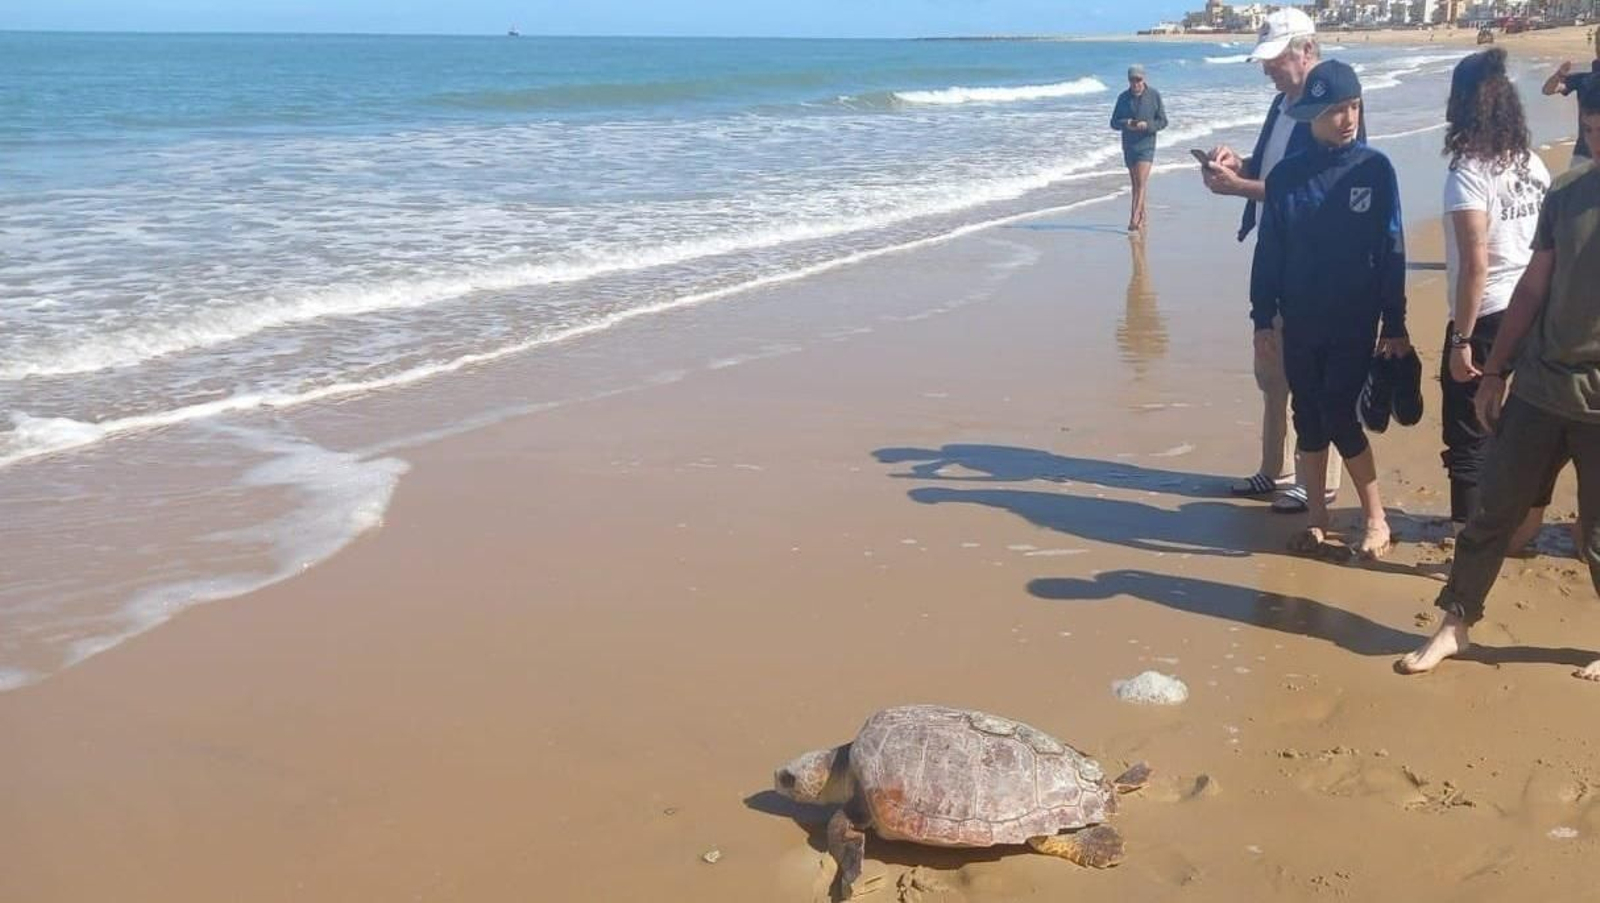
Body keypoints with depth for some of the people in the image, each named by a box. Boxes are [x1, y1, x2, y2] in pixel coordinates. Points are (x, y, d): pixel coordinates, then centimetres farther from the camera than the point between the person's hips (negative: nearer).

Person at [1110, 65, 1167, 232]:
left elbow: (1163, 121, -2)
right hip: (1128, 146, 4)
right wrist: (1125, 124, -18)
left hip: (1146, 145, -4)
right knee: (1135, 183, 12)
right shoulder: (1123, 97, 2)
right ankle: (1142, 216, 25)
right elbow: (1114, 122, 5)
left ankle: (1134, 219, -20)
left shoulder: (1154, 95, -4)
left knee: (1141, 183, -14)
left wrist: (1147, 125, -21)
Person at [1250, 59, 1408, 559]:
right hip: (1300, 323, 3)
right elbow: (1269, 251, 4)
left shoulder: (1375, 169, -5)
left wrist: (1395, 325, -4)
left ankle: (1376, 518, 9)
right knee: (1308, 418, 9)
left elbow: (1391, 251, -4)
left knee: (1340, 418, -6)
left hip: (1355, 324, -3)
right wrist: (1263, 316, 2)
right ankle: (1316, 515, 23)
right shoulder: (1286, 175, 0)